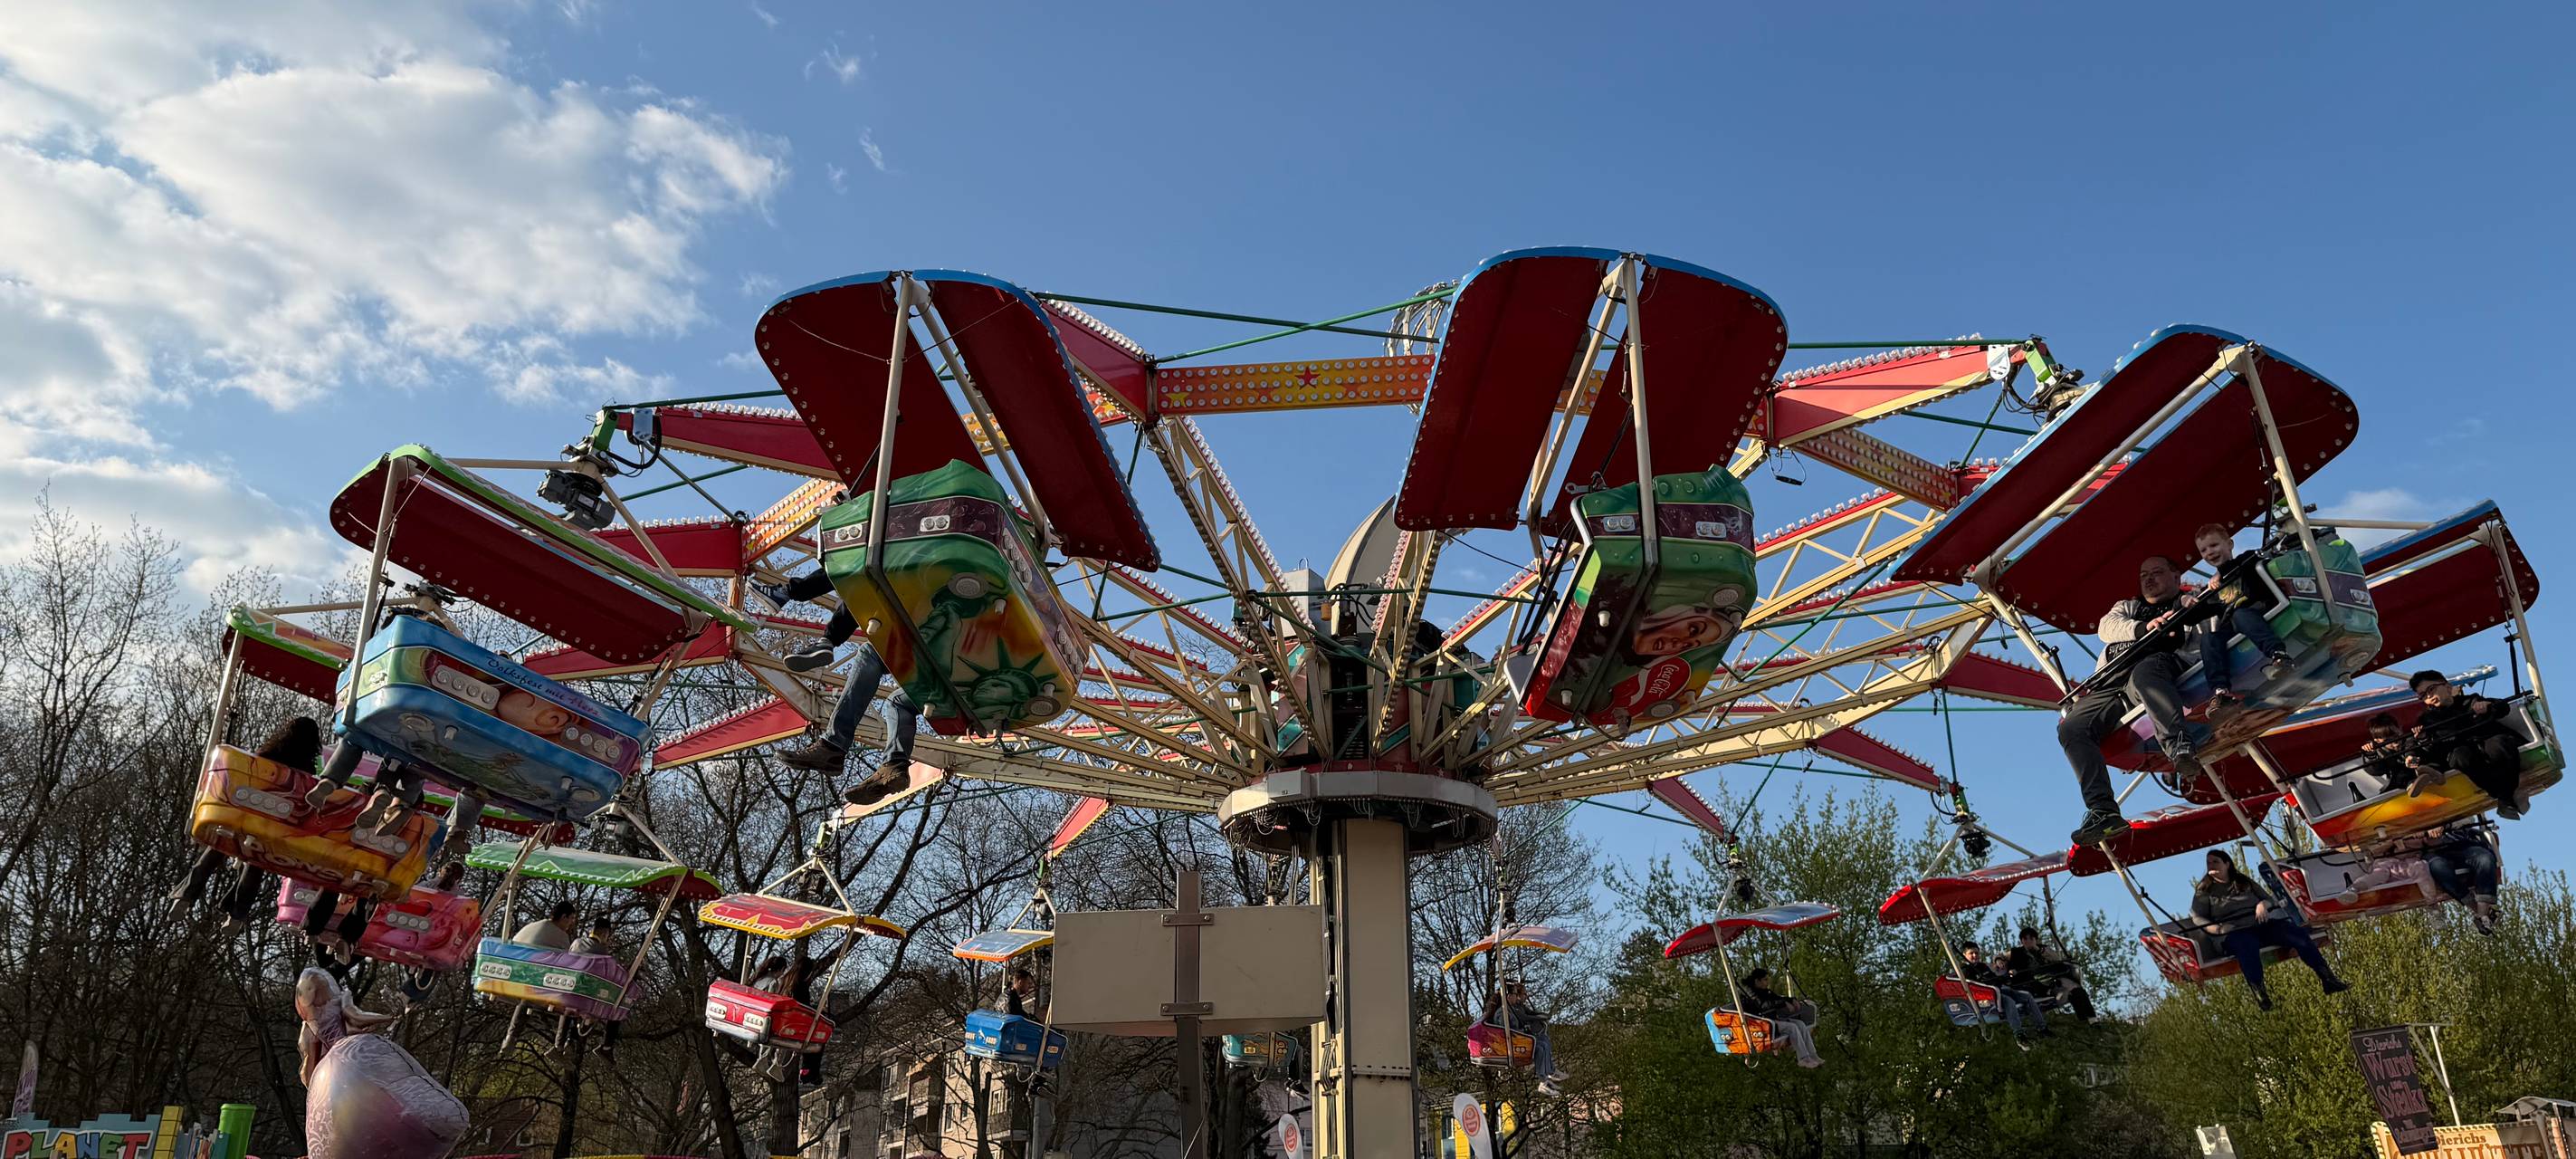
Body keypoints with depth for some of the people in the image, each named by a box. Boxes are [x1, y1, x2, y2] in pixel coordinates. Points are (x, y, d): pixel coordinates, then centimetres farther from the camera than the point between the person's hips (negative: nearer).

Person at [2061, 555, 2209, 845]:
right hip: (2112, 684, 5)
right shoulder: (2126, 607, 38)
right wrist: (2145, 627, -5)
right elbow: (2107, 627, 14)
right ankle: (2103, 812, -29)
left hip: (2159, 663, -4)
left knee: (2143, 674, -43)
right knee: (2071, 727, -21)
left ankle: (2180, 749, -56)